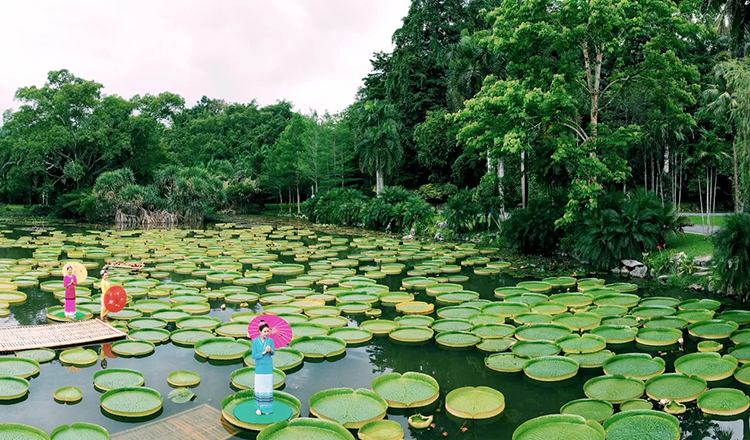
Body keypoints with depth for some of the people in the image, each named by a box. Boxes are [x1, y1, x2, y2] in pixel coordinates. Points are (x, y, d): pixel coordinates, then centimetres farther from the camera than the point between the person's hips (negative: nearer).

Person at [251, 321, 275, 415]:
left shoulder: (270, 340, -2)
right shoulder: (255, 342, -5)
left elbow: (273, 353, -5)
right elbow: (254, 355, -7)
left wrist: (270, 350, -27)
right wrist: (264, 352, -19)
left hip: (268, 367, 1)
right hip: (259, 368, -1)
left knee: (268, 387, 5)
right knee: (259, 387, 4)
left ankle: (267, 407, 16)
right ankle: (259, 407, 14)